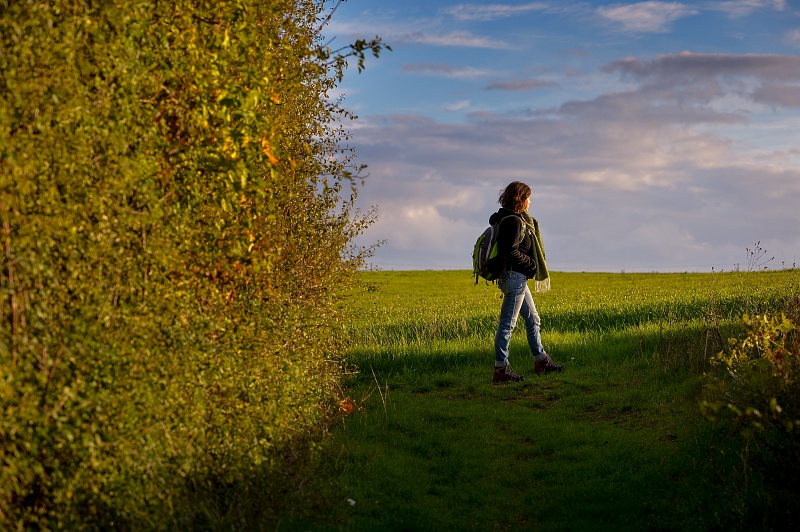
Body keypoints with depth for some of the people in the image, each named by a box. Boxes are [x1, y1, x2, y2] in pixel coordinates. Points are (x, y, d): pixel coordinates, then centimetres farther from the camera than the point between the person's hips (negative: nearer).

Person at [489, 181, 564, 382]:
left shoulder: (518, 219, 14)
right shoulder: (513, 222, -16)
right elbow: (510, 252, -22)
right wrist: (531, 264, -10)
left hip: (517, 277, 11)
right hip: (514, 276, -11)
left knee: (533, 319, 18)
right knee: (508, 323, -7)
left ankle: (541, 361, 28)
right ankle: (501, 369, -4)